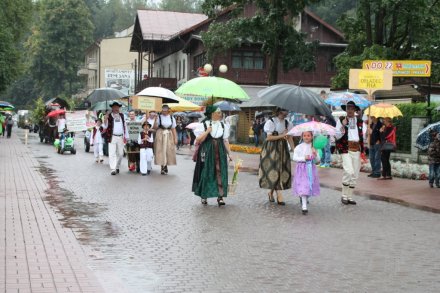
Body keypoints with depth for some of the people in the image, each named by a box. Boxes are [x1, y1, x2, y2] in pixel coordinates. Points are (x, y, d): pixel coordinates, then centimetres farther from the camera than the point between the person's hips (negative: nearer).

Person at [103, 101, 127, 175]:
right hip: (112, 137, -4)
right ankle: (113, 169, -9)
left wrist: (125, 136, 12)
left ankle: (117, 167, 25)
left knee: (120, 154, 11)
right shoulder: (109, 116, -3)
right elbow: (105, 127, -6)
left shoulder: (121, 115, 11)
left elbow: (124, 126, 15)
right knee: (112, 154, -8)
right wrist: (105, 119, -24)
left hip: (121, 137, 4)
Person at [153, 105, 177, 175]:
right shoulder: (159, 117, -1)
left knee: (168, 151, 2)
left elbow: (173, 129, 7)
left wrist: (175, 138, 3)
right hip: (160, 136, -2)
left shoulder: (171, 118, 6)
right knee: (161, 151, -4)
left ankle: (165, 167, 15)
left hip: (169, 136, 2)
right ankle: (162, 168, 2)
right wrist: (155, 120, -19)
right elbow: (155, 128, -5)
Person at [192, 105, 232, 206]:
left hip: (220, 152, 3)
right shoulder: (204, 125, -4)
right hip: (207, 152, -2)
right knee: (206, 173, 3)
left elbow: (225, 140, 10)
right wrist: (207, 131, -17)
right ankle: (204, 196, 16)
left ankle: (220, 196, -3)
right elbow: (198, 141, -7)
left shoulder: (223, 125, 7)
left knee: (220, 173, -5)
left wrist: (229, 153, 6)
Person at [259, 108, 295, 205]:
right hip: (271, 148, -5)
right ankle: (279, 195, -10)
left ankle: (271, 192, 18)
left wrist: (294, 149, -5)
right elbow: (269, 137, -11)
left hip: (282, 148, 5)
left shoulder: (287, 123, 8)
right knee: (274, 169, -9)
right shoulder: (271, 122, -6)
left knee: (283, 169, 2)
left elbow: (289, 138, 5)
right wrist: (281, 136, -16)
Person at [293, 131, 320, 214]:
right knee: (303, 186, -12)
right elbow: (295, 157, -7)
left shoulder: (313, 147, 6)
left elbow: (318, 160, 6)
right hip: (302, 169, -3)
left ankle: (305, 198, 39)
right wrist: (304, 158, -18)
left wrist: (315, 154, -13)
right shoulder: (299, 147, -2)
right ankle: (304, 206, -13)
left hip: (311, 168, 4)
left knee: (310, 185, 9)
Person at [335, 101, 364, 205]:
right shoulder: (341, 120, 3)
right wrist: (343, 126, -15)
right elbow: (337, 136, -3)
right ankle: (344, 196, -4)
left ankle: (350, 197, 16)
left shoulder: (360, 122, 13)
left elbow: (363, 136, 17)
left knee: (355, 175, 6)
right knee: (349, 171, -18)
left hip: (357, 149, 4)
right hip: (346, 149, -4)